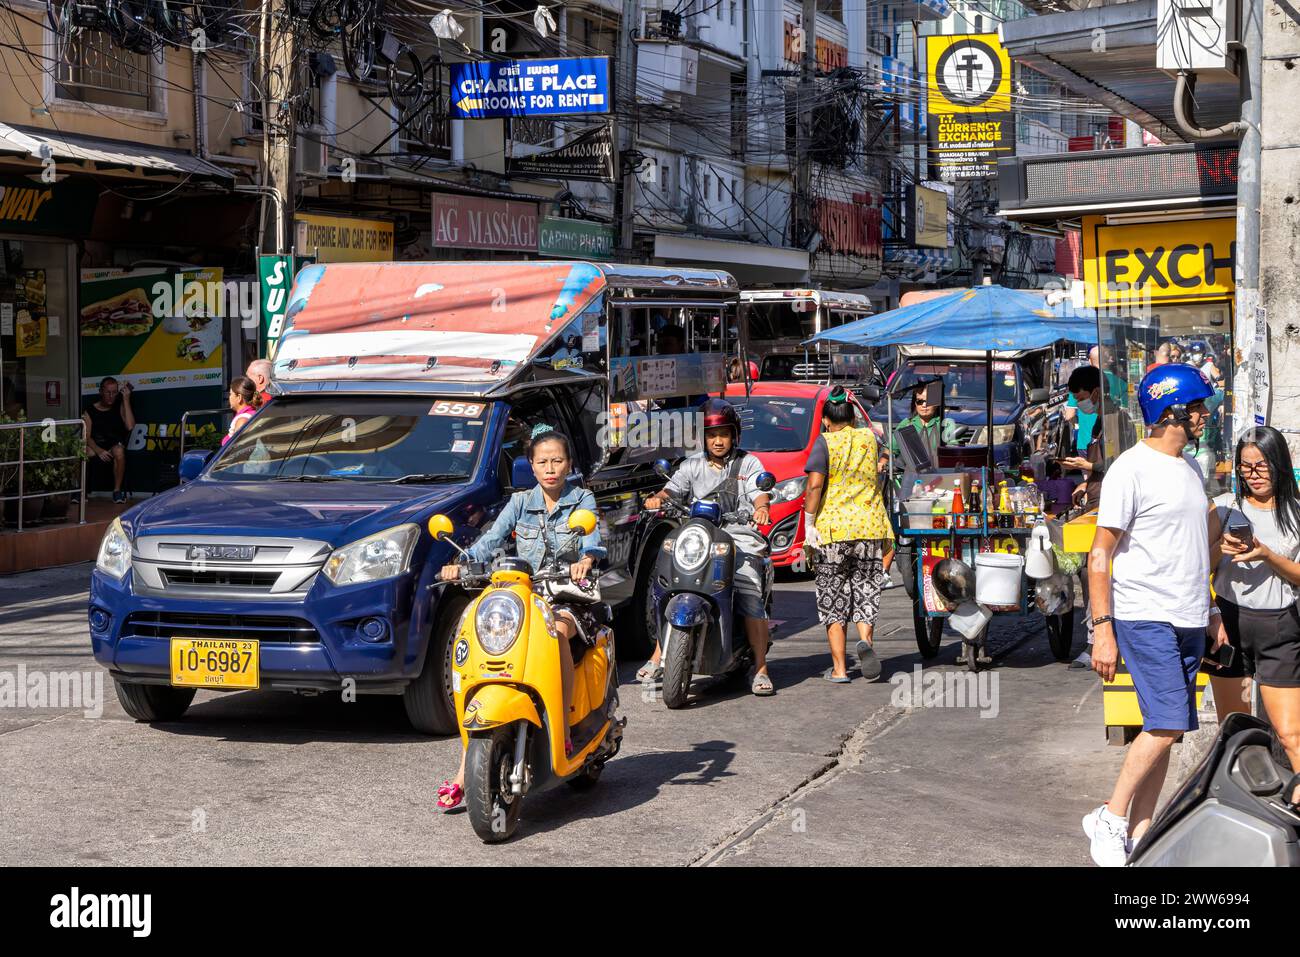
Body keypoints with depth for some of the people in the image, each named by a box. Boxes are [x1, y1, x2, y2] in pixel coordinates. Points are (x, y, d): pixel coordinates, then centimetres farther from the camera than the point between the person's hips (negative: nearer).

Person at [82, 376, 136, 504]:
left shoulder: (119, 407, 6)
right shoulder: (90, 411, 6)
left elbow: (130, 426, -12)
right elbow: (86, 436, -3)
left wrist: (126, 400, -10)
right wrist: (99, 450, -22)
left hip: (115, 446, 0)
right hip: (96, 447, 1)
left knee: (119, 450, -37)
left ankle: (117, 490, -24)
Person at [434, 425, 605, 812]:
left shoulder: (582, 499, 6)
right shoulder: (521, 502, 13)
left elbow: (592, 534, -14)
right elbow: (492, 538, -1)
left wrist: (587, 558, -38)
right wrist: (462, 562, -21)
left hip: (568, 599, -2)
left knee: (556, 632, -39)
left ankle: (563, 729, -26)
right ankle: (464, 772, -21)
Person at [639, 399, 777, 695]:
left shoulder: (748, 463, 10)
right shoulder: (693, 465, 17)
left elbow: (759, 493, -4)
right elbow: (674, 487, 5)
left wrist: (762, 508, -28)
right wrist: (658, 498, -19)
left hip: (740, 540, -2)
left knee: (751, 599, -18)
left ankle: (760, 669, -11)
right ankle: (658, 657, -4)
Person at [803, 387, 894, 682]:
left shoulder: (825, 442, -4)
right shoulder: (869, 438, 9)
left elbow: (815, 484, -14)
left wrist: (808, 525, -10)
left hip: (832, 528, -3)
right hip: (870, 526, 3)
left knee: (833, 600, 5)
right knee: (866, 592, 9)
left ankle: (839, 669, 5)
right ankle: (865, 641, -19)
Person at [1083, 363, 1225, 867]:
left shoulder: (1191, 468, 15)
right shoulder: (1132, 468, -10)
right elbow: (1100, 554, -12)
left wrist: (1210, 612, 20)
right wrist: (1102, 630, -17)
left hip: (1188, 622, 8)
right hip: (1145, 618, -8)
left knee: (1164, 729, 7)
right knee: (1166, 724, -14)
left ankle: (1138, 835, 12)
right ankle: (1110, 818, 0)